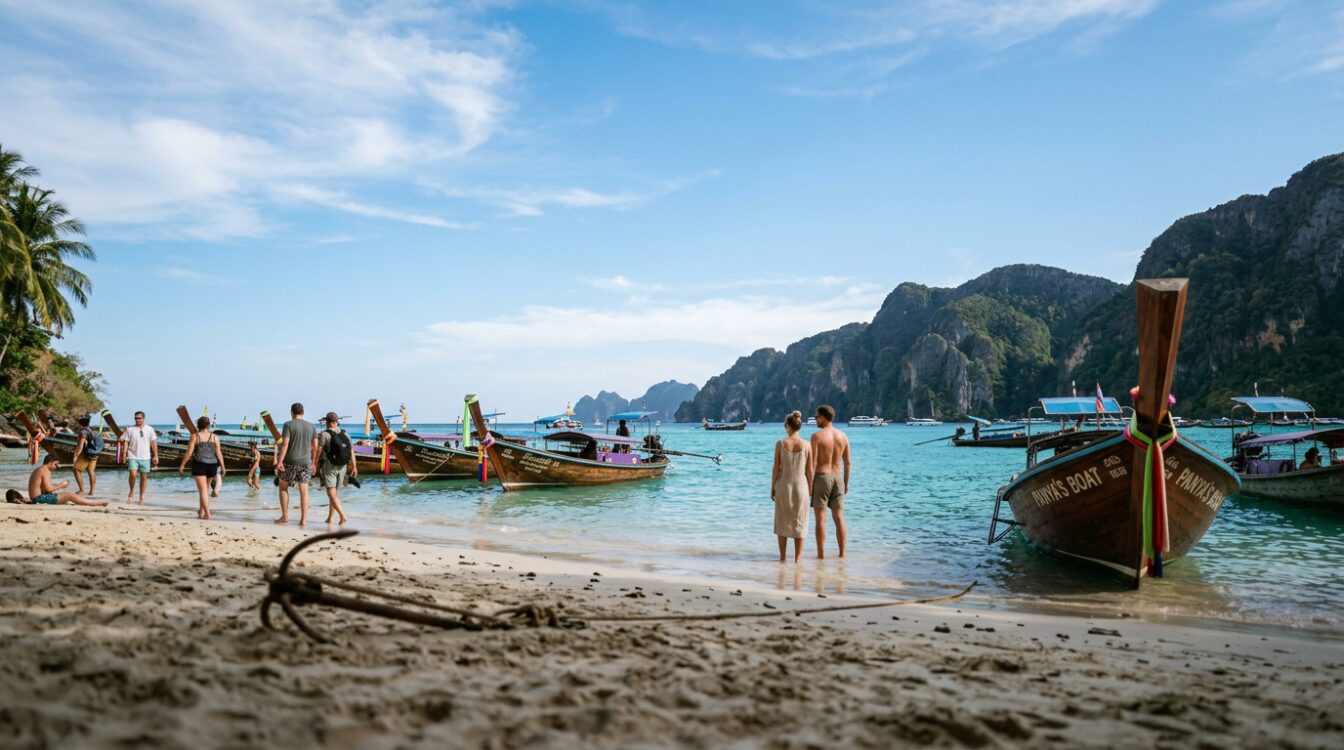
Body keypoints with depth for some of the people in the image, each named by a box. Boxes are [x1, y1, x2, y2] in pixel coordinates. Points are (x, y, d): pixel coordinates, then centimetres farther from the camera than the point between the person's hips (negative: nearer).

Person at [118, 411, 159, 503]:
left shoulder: (149, 430, 5)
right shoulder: (130, 430, 3)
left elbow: (153, 443, 7)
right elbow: (126, 443, 2)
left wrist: (156, 456, 3)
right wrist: (124, 454, -9)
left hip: (145, 457, 1)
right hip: (133, 457, -1)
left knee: (144, 477, 4)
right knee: (133, 474, -18)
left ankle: (142, 497, 14)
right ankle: (131, 491, 7)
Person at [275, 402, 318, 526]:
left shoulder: (288, 425, -6)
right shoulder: (311, 426, 7)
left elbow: (285, 444, -15)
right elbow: (315, 446, 7)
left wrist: (279, 461, -16)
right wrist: (313, 462, 15)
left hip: (290, 461, -3)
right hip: (305, 462, 3)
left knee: (283, 487, 13)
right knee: (304, 491, 3)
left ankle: (285, 517, 11)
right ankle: (303, 519, -1)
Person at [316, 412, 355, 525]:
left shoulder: (324, 434, -10)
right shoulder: (345, 434, 5)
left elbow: (318, 451, -13)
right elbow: (351, 450, 0)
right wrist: (354, 467, 0)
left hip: (329, 466, -6)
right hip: (342, 467, 6)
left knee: (332, 494, -8)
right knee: (335, 492, 18)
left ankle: (343, 516, -24)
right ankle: (329, 518, 23)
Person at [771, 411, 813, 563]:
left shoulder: (780, 444, -8)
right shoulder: (807, 445, -6)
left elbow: (776, 469, -5)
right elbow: (809, 471, -3)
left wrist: (772, 488, 5)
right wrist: (810, 489, 8)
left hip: (784, 485, 0)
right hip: (801, 486, 0)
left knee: (782, 522, 12)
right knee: (800, 523, 9)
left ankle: (782, 557, 15)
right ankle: (797, 558, 9)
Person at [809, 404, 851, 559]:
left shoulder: (817, 436, -10)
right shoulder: (842, 436, 6)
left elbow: (813, 462, -13)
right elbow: (847, 462, 9)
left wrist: (809, 484, -9)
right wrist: (846, 483, 17)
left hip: (821, 477, -5)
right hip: (837, 477, 5)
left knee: (821, 519, -2)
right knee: (839, 518, 8)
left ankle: (821, 554, -2)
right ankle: (842, 553, 10)